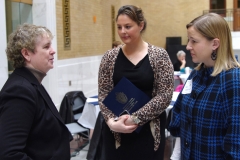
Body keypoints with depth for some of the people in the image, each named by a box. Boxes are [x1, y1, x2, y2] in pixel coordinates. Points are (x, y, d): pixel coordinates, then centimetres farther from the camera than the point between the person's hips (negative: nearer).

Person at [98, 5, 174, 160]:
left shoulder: (159, 55, -4)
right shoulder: (110, 57, 2)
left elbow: (165, 95, -9)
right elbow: (103, 94, 1)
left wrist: (135, 118, -15)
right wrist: (111, 121, -15)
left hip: (149, 131, -1)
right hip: (115, 131, 2)